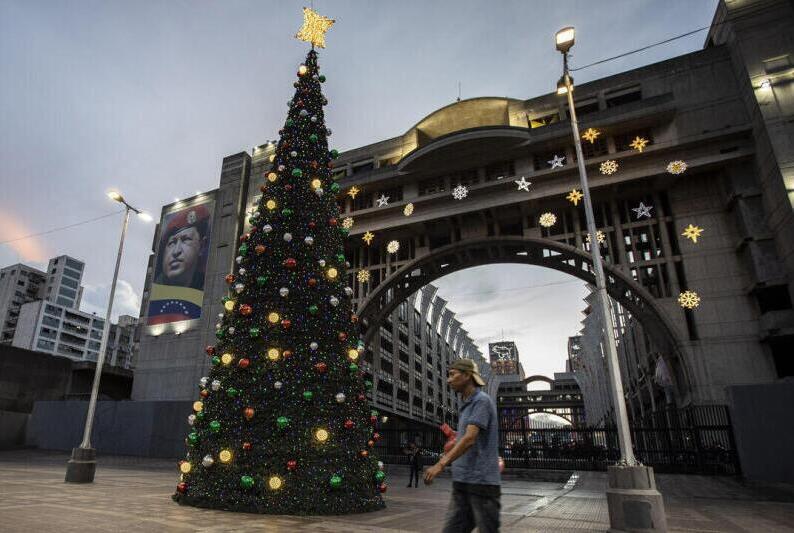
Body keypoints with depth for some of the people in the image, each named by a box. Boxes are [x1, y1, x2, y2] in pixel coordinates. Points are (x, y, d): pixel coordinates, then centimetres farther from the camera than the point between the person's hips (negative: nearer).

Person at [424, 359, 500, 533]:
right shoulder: (466, 405, 17)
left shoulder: (482, 401, -11)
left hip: (482, 482, -8)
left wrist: (441, 464, -29)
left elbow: (470, 438, -23)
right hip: (462, 482, 8)